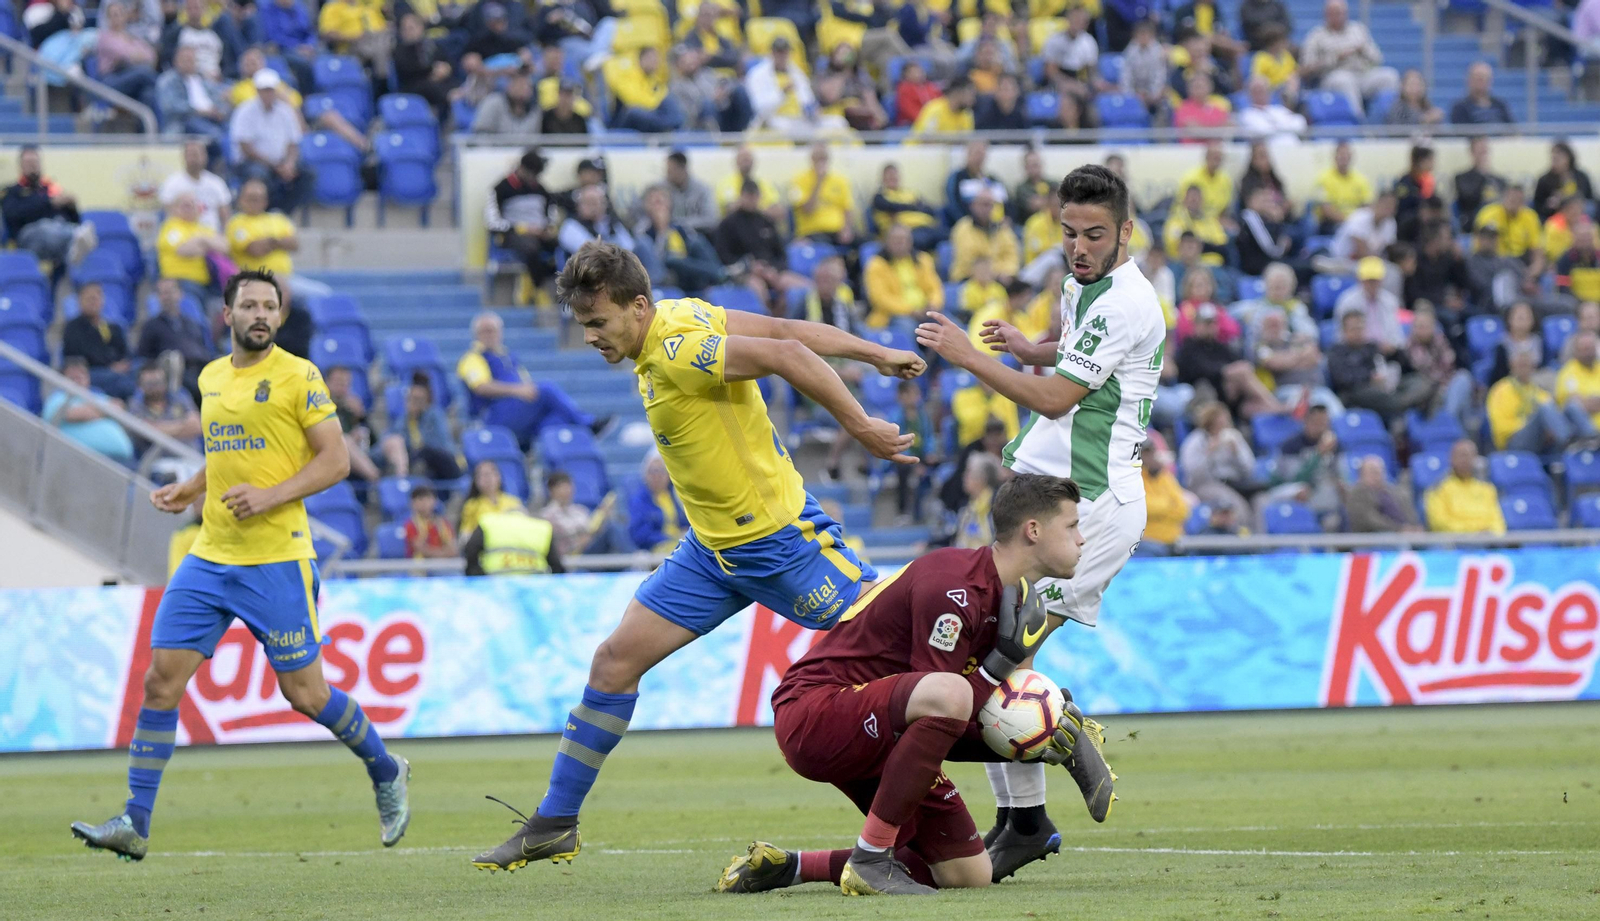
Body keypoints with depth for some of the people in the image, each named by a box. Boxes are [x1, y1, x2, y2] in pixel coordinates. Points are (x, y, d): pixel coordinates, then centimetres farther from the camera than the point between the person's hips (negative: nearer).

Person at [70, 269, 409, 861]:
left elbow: (335, 461, -8)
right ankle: (134, 824, -2)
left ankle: (386, 773, 25)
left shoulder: (297, 377, -6)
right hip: (210, 556, 6)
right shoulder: (212, 377, 13)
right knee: (161, 679, -4)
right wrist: (187, 492, 10)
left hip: (277, 558, -6)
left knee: (304, 692, 0)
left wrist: (269, 497, -19)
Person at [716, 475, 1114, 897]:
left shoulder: (1006, 596, 9)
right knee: (947, 695, -39)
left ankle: (788, 866, 13)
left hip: (882, 736, 10)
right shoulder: (953, 590, -22)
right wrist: (1003, 663, -25)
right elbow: (939, 699, -23)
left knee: (970, 874, 4)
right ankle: (871, 859, -28)